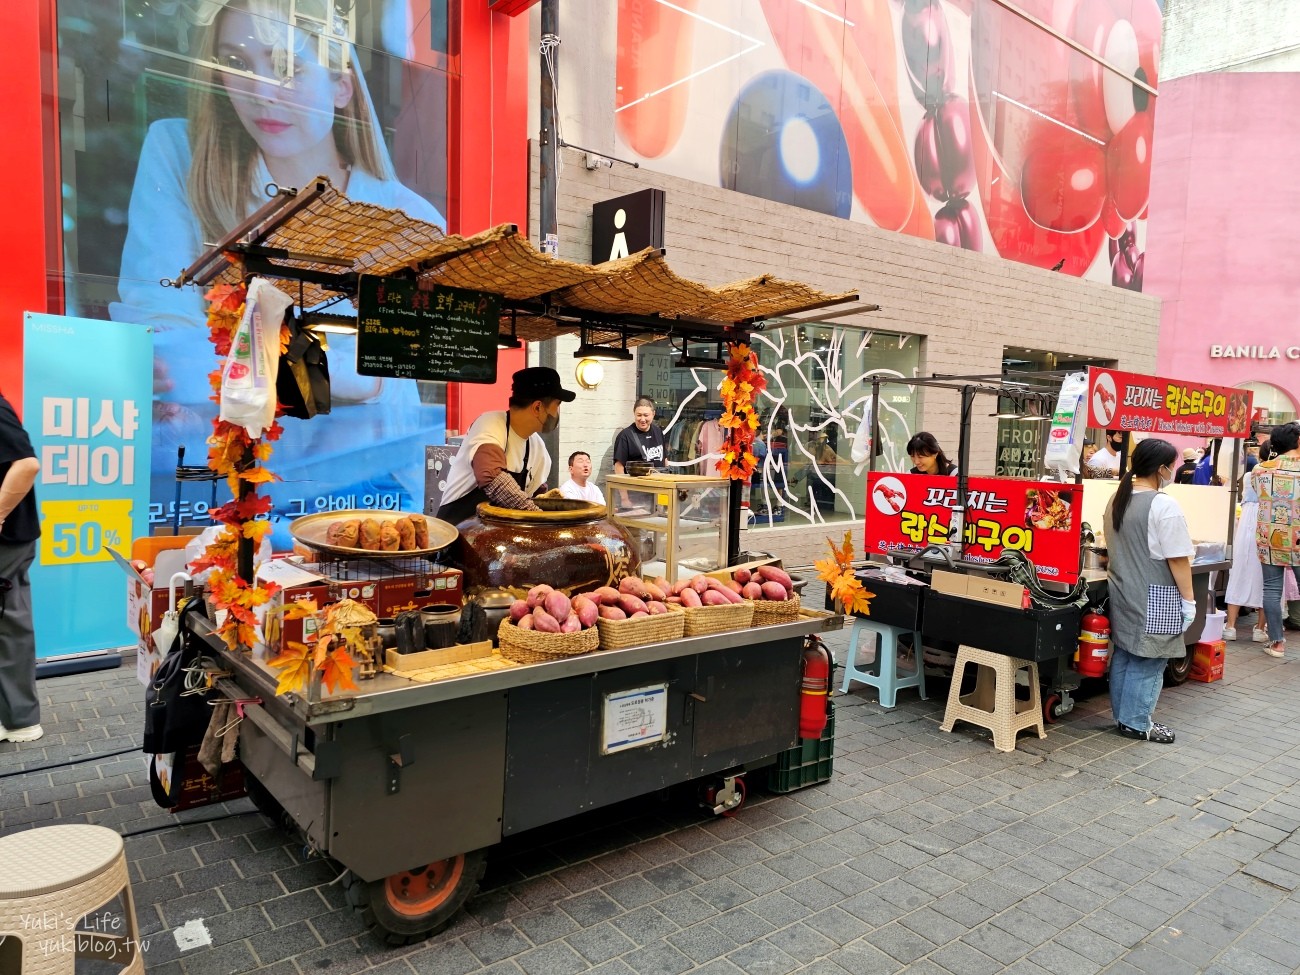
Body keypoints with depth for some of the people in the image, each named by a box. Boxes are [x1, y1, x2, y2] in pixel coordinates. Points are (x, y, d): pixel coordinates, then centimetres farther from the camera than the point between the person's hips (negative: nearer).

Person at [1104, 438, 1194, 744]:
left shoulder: (1117, 500, 7)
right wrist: (1188, 600, -10)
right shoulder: (1164, 505, -18)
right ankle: (1136, 723, 10)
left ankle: (1123, 715, 26)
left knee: (1123, 654, 15)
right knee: (1148, 661, 2)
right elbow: (1178, 559, -17)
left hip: (1122, 592, 8)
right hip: (1155, 597, -8)